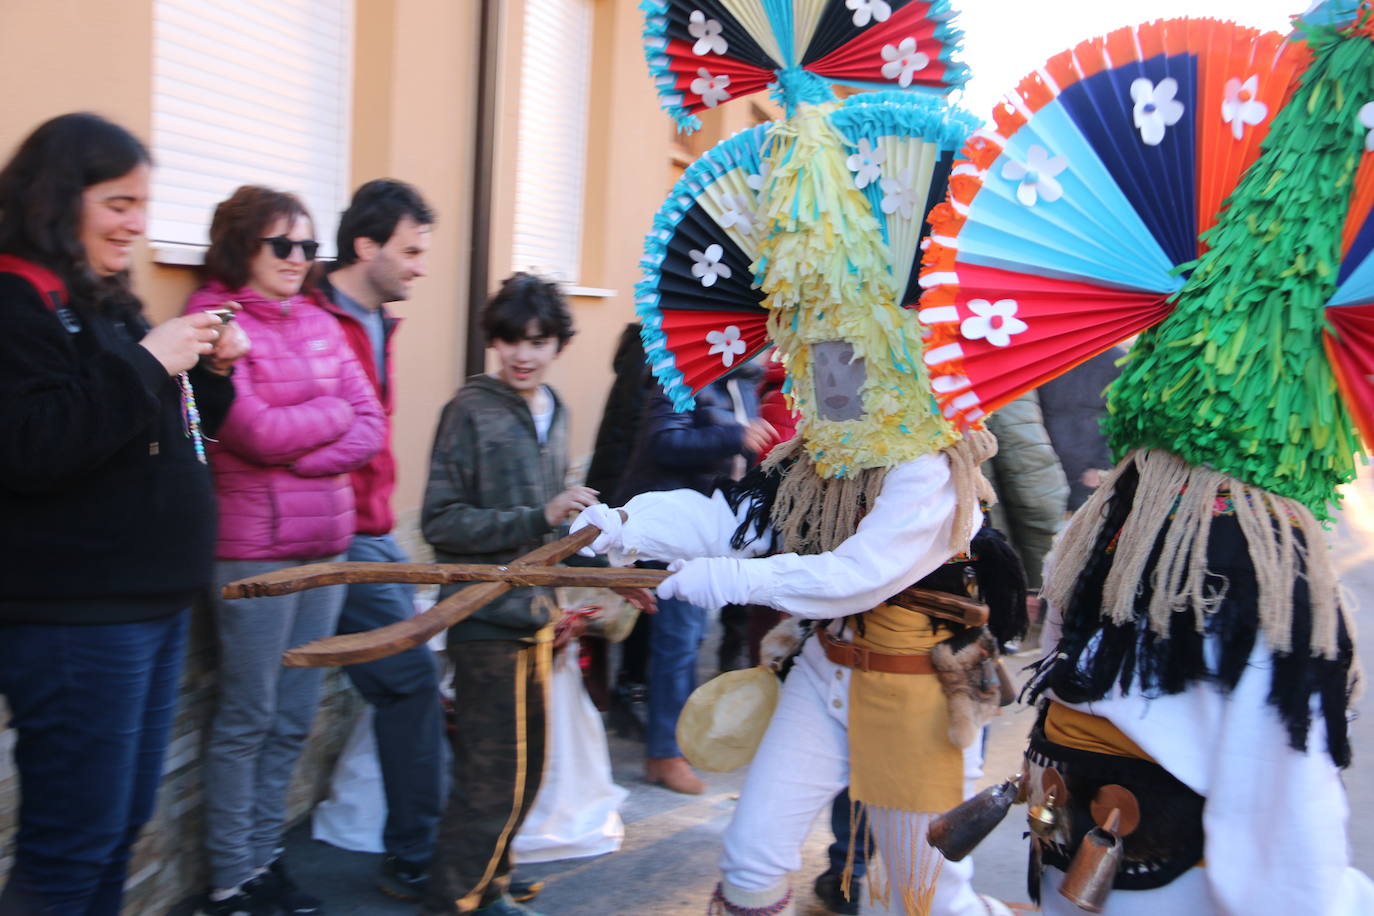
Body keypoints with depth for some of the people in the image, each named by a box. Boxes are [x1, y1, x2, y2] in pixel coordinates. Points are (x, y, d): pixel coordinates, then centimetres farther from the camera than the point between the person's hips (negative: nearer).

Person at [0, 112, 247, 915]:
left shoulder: (106, 303, 16)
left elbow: (159, 439, 22)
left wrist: (211, 373, 5)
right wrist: (145, 365, -21)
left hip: (154, 605, 9)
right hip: (74, 619, -9)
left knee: (124, 825, 17)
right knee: (73, 847, 0)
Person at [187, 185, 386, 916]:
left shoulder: (319, 322, 12)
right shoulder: (217, 320, -6)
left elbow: (371, 428, 6)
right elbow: (258, 433, -16)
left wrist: (300, 453, -10)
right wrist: (333, 412, -1)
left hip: (325, 540, 6)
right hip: (254, 546, -6)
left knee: (294, 718, 12)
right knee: (247, 719, 3)